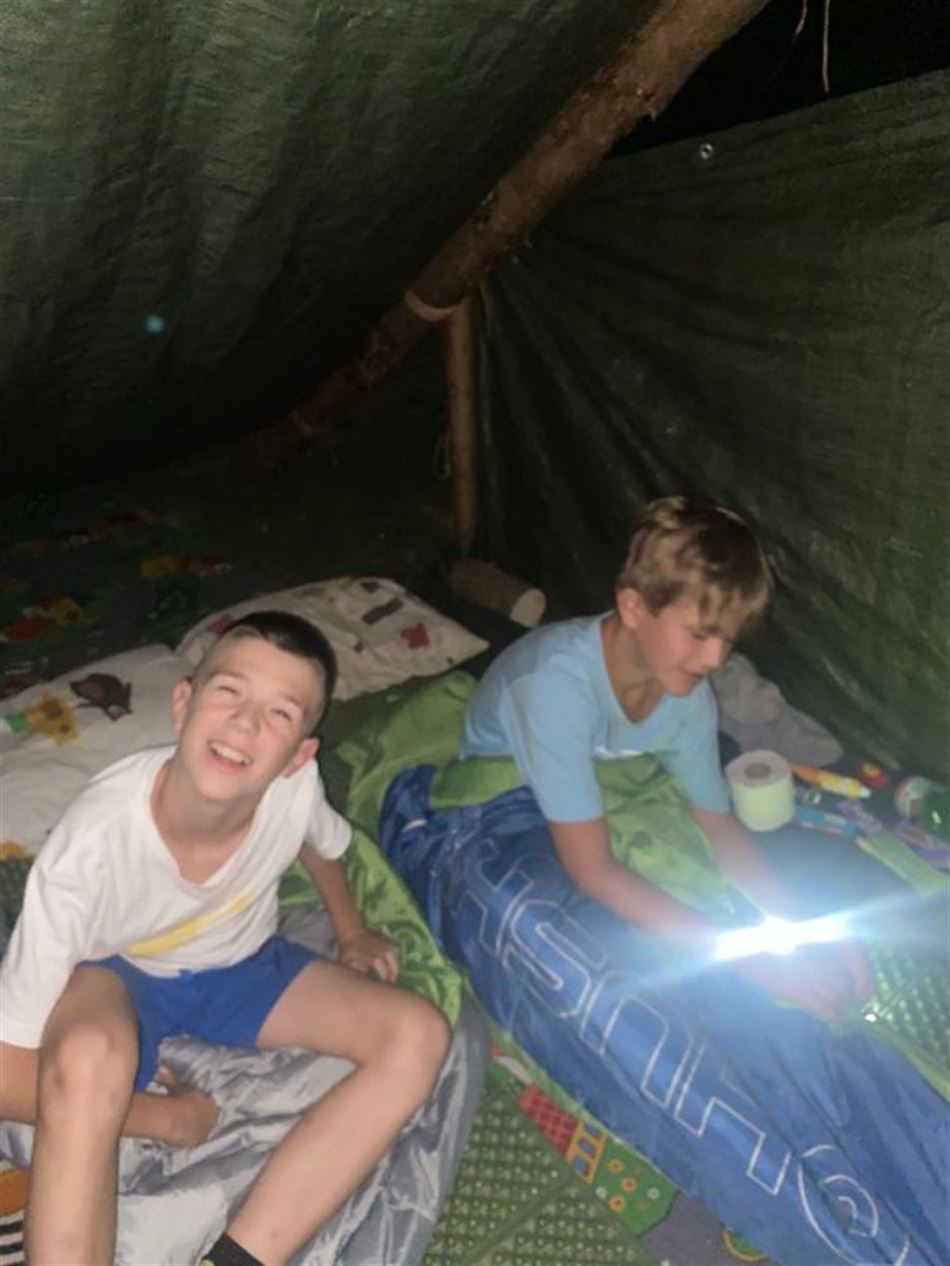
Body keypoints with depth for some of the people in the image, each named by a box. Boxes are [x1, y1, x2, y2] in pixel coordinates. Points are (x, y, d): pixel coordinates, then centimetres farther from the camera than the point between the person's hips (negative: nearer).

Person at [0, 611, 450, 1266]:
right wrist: (163, 1117, -17)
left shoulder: (296, 786, -26)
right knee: (91, 1056, -39)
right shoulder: (93, 843, -34)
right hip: (116, 977, -4)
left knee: (418, 1035, -16)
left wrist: (351, 929, 13)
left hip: (240, 966, 4)